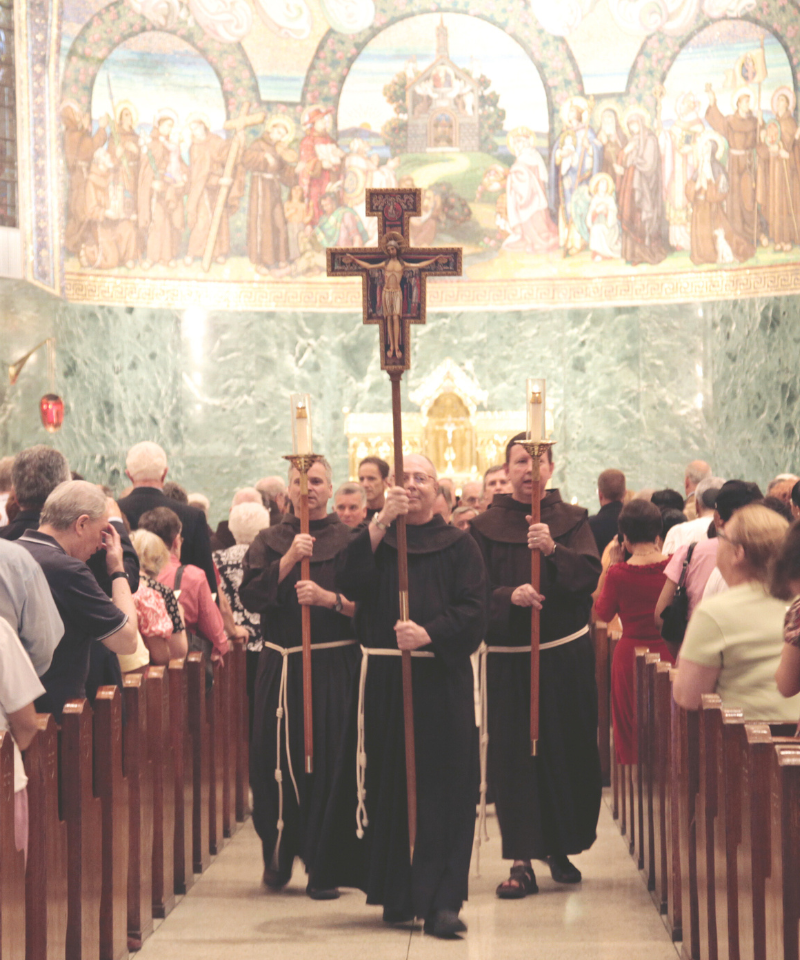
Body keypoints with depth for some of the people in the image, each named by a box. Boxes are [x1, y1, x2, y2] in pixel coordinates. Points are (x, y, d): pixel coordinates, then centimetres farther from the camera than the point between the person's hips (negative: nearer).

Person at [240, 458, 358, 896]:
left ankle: (322, 867, 5)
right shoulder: (269, 542, 11)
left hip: (335, 667, -2)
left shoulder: (350, 541, 4)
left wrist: (330, 598, -18)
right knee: (277, 760, 2)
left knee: (328, 760, -5)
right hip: (280, 666, 2)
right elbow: (251, 596, -4)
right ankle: (278, 857, 22)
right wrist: (288, 559, -14)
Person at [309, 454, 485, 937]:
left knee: (444, 787, -4)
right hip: (383, 681, 2)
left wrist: (429, 633, -20)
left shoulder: (459, 545, 6)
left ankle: (442, 900, -2)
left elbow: (474, 611, -4)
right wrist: (381, 523, -16)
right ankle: (396, 894, 15)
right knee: (387, 786, 3)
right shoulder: (375, 539, 11)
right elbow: (349, 584, -9)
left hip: (442, 682, -1)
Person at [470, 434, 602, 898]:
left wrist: (553, 549, -23)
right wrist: (509, 596, -20)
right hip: (509, 655, -1)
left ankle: (560, 847, 26)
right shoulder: (487, 526, 4)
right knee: (514, 754, -4)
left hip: (567, 654, 1)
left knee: (568, 750, 6)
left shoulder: (573, 520, 6)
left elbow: (590, 575, -8)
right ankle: (522, 861, 0)